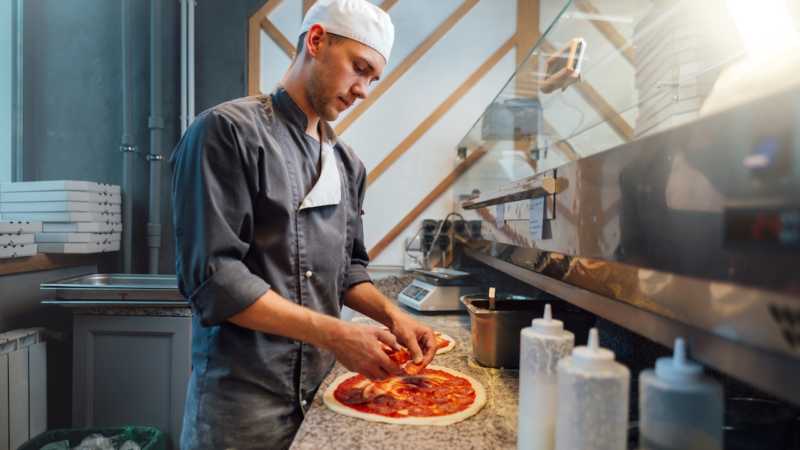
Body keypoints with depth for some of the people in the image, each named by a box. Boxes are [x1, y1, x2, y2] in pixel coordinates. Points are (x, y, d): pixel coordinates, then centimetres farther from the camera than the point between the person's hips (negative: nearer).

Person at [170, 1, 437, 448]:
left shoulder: (347, 162, 8)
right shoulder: (228, 130, -13)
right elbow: (211, 276, -20)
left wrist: (391, 314, -5)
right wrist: (335, 334, -22)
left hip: (322, 388, 7)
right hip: (243, 395, -6)